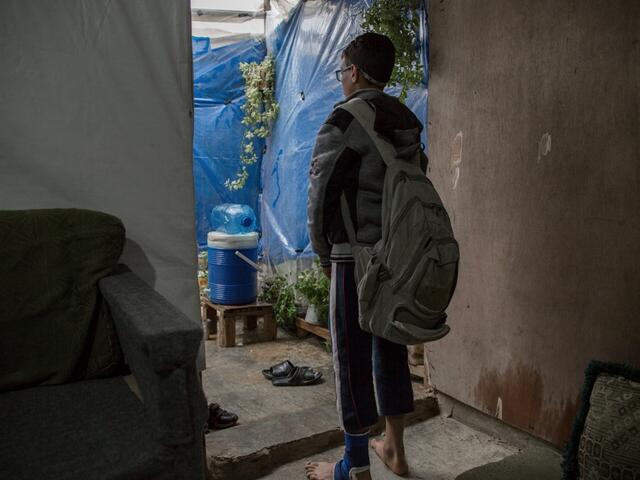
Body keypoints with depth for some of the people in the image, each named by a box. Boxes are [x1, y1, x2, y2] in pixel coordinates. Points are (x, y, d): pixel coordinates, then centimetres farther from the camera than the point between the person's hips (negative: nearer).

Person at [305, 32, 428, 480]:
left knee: (352, 357, 3)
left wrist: (324, 253, 3)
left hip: (357, 256, -7)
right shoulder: (407, 122, 11)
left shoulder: (344, 120, -10)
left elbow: (321, 193, -10)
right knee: (391, 348, 16)